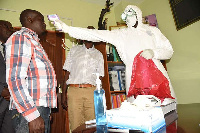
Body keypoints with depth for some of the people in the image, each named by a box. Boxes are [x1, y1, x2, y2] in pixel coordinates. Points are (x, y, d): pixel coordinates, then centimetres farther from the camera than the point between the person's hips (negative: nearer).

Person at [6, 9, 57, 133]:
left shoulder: (34, 41, 20)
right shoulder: (20, 37, -7)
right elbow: (14, 79, -18)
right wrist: (32, 115, -21)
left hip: (42, 109, 8)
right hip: (29, 110, -8)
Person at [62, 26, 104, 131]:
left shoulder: (98, 54, 17)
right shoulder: (74, 50, 16)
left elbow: (100, 77, 12)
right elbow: (67, 72, 11)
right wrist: (64, 94, 4)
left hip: (91, 91, 1)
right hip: (74, 90, 0)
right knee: (75, 125, -1)